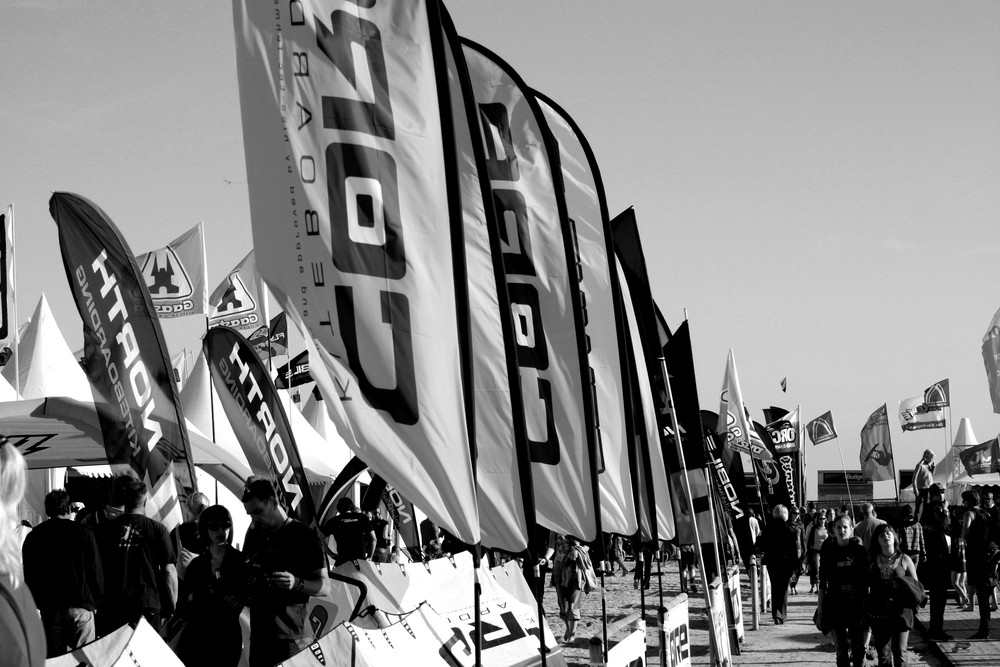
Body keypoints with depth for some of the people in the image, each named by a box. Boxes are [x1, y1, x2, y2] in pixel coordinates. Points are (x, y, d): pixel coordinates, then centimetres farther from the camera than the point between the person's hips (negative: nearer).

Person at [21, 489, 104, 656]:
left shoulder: (32, 536, 6)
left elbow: (27, 575, 10)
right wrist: (96, 600, 7)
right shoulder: (84, 533, -4)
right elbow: (96, 571, -3)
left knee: (54, 660, 7)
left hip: (49, 607, 3)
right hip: (80, 605, -3)